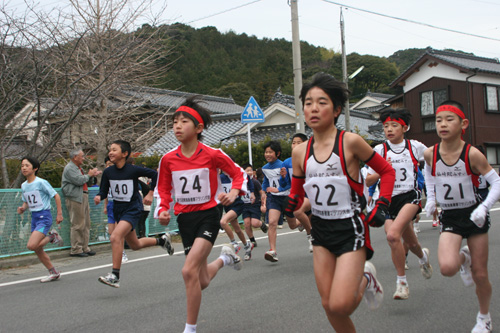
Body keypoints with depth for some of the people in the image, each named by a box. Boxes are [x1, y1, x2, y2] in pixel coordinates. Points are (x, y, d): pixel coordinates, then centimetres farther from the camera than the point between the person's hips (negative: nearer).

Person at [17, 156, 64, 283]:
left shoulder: (41, 182, -12)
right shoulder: (23, 186, 9)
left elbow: (56, 196, -8)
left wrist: (59, 214, -8)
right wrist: (22, 208, -1)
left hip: (44, 216, -7)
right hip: (34, 217, 8)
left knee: (31, 245, -22)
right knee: (37, 249, 8)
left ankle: (51, 237, 4)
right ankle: (53, 272, 21)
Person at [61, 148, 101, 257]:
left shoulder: (78, 168, 23)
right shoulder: (69, 168, -10)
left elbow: (83, 180, 29)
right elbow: (78, 180, -21)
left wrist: (93, 175, 13)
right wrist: (89, 175, -6)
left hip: (83, 197, 10)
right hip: (75, 199, -10)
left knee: (86, 224, 10)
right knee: (78, 225, -9)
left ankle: (84, 247, 17)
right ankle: (76, 250, -5)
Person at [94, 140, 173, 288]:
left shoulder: (134, 170, -15)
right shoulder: (108, 172, -4)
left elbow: (155, 174, -2)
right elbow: (103, 191, 4)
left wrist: (150, 194, -5)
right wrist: (98, 197, -18)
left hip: (133, 209, -6)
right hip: (118, 209, 6)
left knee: (115, 237, -27)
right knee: (135, 245, 18)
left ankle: (115, 276, -21)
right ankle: (162, 240, 45)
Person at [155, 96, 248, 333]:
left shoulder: (212, 154, -11)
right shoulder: (168, 159, -2)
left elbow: (239, 173, 3)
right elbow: (163, 190, 11)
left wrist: (233, 194, -15)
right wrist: (163, 211, -7)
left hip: (208, 216, -4)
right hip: (185, 219, 4)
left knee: (189, 270, -23)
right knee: (202, 281, 12)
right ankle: (225, 258, 47)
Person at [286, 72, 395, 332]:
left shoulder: (350, 142, -12)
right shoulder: (300, 152, 0)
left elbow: (387, 171, 0)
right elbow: (297, 194, 12)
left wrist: (381, 207, -8)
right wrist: (290, 203, -9)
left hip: (350, 229, -4)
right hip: (321, 231, 5)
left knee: (340, 305, -13)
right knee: (328, 304, 6)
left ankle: (366, 280, 17)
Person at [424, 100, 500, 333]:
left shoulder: (472, 154, -17)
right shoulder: (430, 154, -10)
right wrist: (430, 198, 7)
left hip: (474, 216, -1)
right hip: (449, 218, 1)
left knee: (480, 275, 6)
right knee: (447, 268, -23)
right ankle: (463, 259, 14)